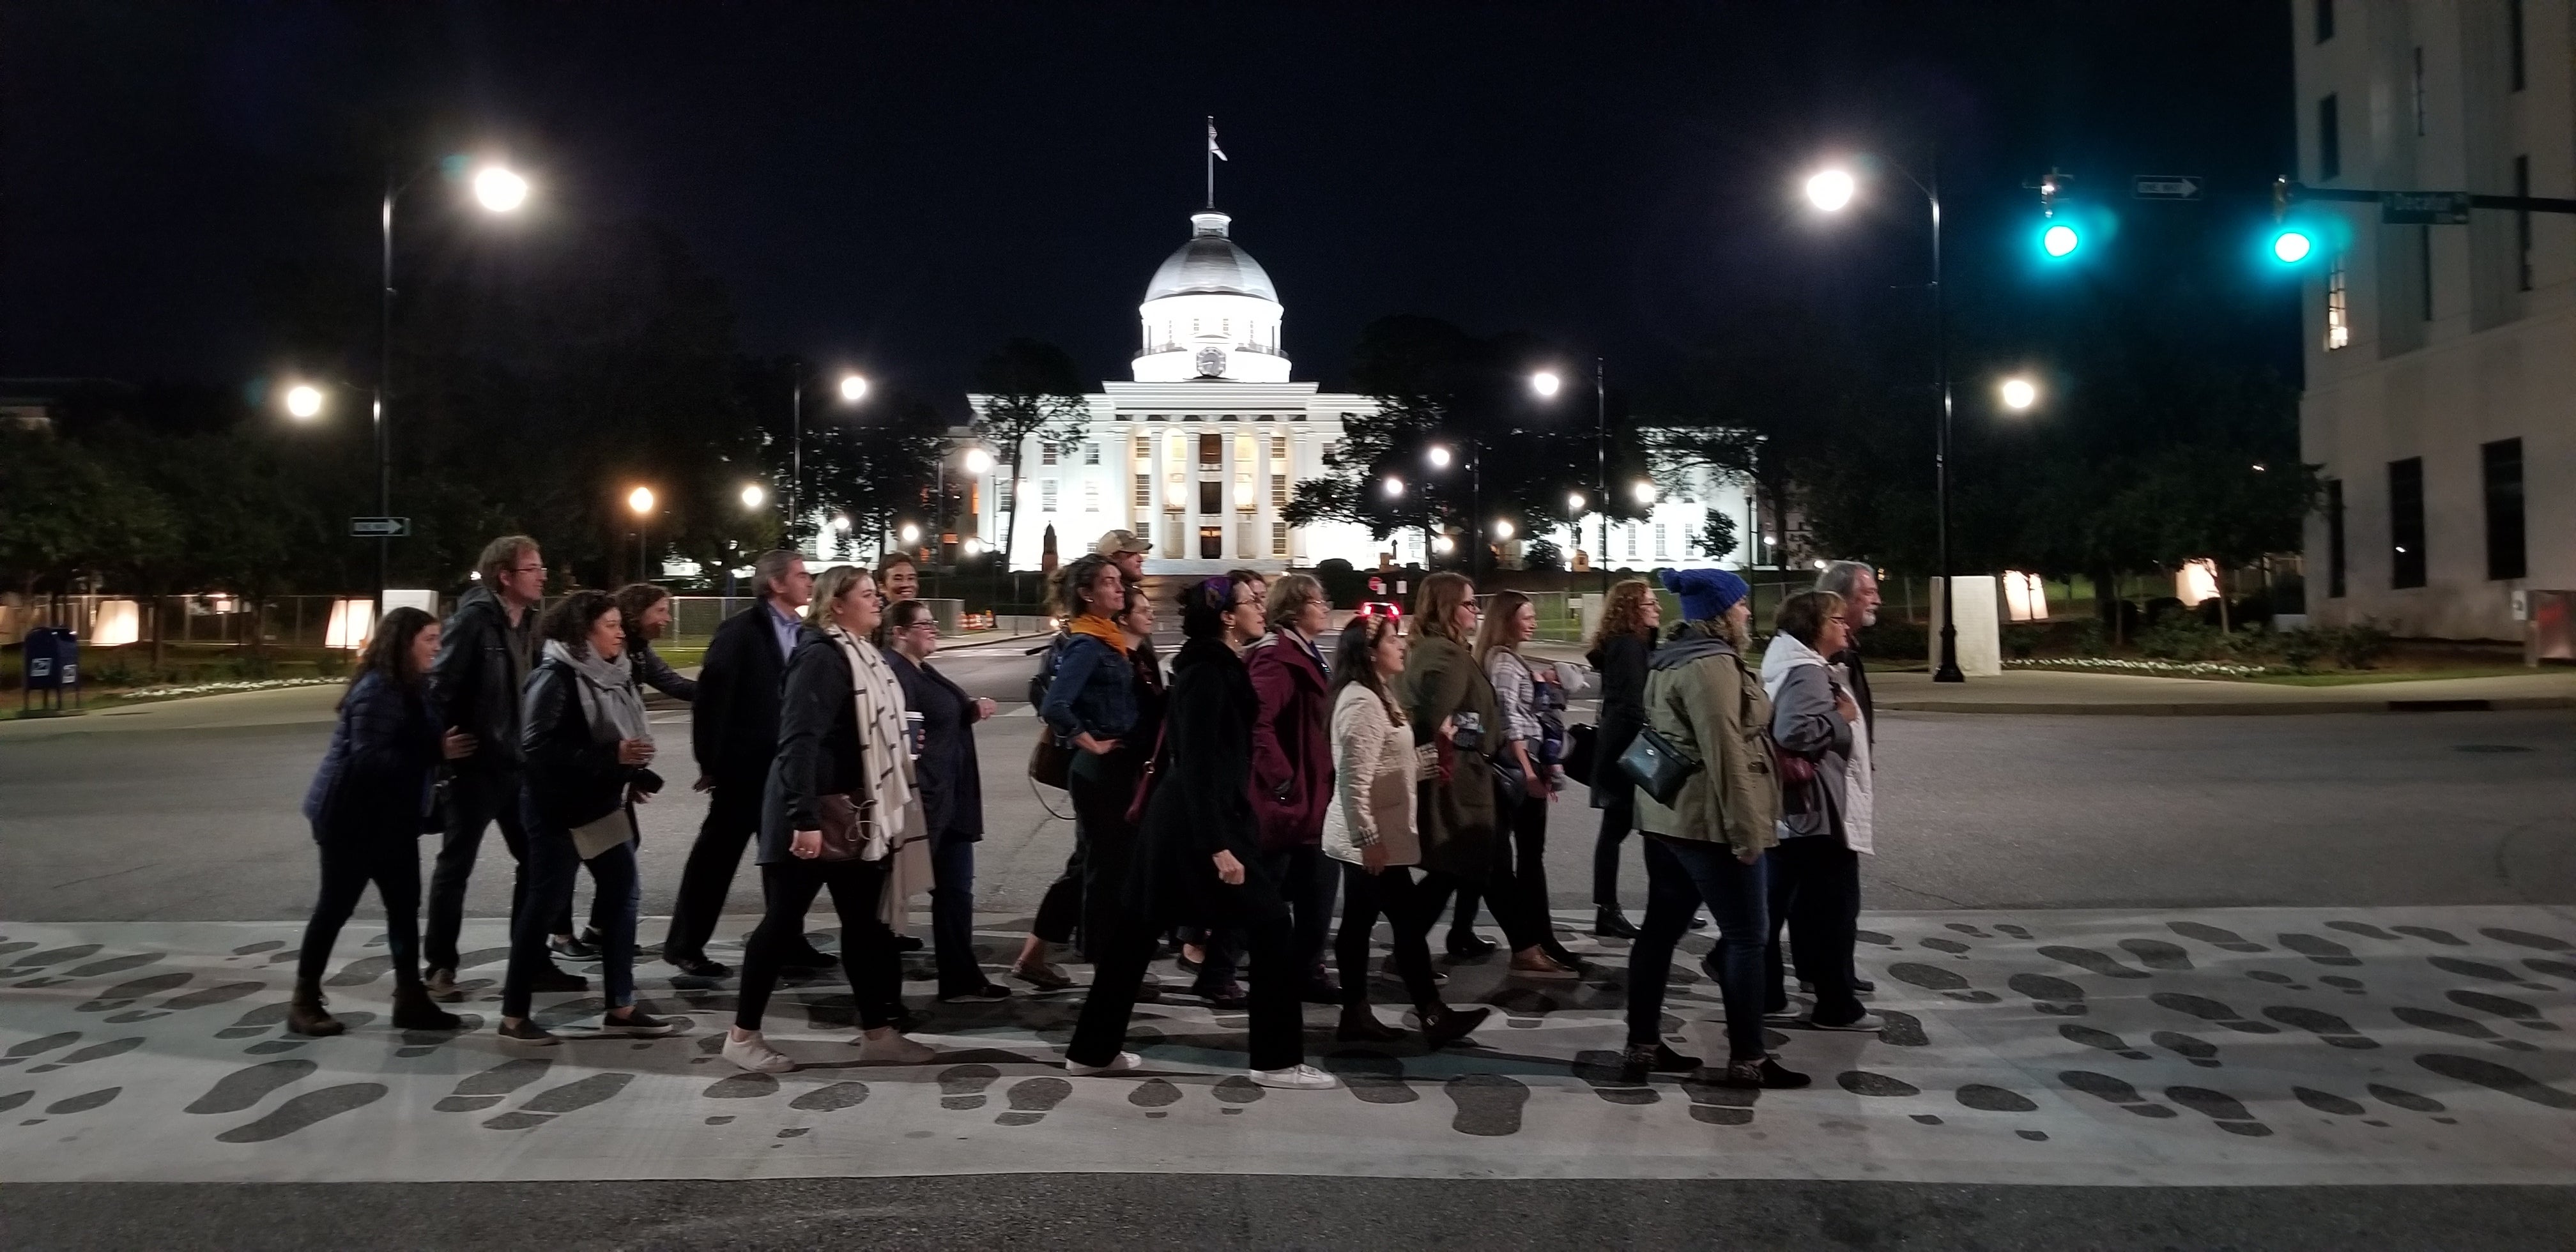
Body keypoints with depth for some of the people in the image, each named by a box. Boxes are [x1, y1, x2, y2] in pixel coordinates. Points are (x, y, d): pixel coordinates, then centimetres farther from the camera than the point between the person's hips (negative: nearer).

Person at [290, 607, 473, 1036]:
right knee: (336, 906, 1)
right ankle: (304, 1000, 13)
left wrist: (447, 748, -7)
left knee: (405, 905, 6)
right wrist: (438, 752, -28)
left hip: (393, 816, 9)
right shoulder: (377, 690, -20)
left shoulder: (413, 688, 10)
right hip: (352, 815, -9)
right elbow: (370, 758, -28)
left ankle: (410, 998, 11)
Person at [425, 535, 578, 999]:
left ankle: (533, 961, 20)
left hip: (520, 764, 7)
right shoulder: (473, 619, -15)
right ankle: (441, 967, 16)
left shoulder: (529, 622, 8)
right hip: (476, 764, -7)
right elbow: (440, 687, -18)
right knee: (456, 866, 5)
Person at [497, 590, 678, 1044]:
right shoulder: (556, 676, -15)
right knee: (544, 905, 0)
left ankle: (621, 1008, 15)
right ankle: (514, 1014, 13)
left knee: (624, 896, 7)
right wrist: (611, 756, -26)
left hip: (604, 803, 8)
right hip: (559, 808, -8)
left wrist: (635, 774, 3)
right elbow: (537, 746, -23)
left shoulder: (613, 674, 8)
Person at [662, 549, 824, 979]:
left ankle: (788, 941, 25)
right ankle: (684, 945, 16)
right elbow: (711, 697, -13)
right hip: (746, 766, -6)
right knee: (717, 856, 4)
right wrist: (710, 762, -13)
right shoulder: (741, 631, -12)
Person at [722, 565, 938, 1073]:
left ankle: (878, 1033, 17)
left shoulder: (861, 655, 12)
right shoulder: (822, 656, -16)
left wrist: (883, 809, 19)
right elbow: (799, 740, -24)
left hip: (852, 814, 9)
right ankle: (743, 1034, 13)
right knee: (784, 921, 0)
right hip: (814, 815, -9)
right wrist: (804, 818, -29)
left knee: (865, 922, 11)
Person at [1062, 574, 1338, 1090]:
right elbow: (1198, 764, -23)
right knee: (1271, 924, -3)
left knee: (1137, 930, 13)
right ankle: (1278, 1059, 3)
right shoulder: (1208, 674, -17)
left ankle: (1091, 1050, 20)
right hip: (1200, 822, -10)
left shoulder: (1215, 668, 13)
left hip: (1177, 819, 10)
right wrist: (1218, 846, -26)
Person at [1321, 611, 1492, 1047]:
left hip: (1369, 836, 10)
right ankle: (1434, 1016, 5)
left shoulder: (1373, 695, 13)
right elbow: (1355, 781, -26)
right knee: (1409, 922, -3)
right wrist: (1370, 840, -25)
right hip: (1372, 838, -10)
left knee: (1358, 924, 12)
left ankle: (1356, 1015, 18)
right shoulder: (1363, 703, -20)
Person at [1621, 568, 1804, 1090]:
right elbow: (1725, 753, -22)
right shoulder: (1712, 664, -17)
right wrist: (1745, 828, -20)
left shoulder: (1672, 659, 14)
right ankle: (1747, 1060, 6)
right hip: (1707, 820, -10)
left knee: (1660, 929, 11)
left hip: (1666, 815, 10)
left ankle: (1641, 1047, 15)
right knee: (1747, 936, 0)